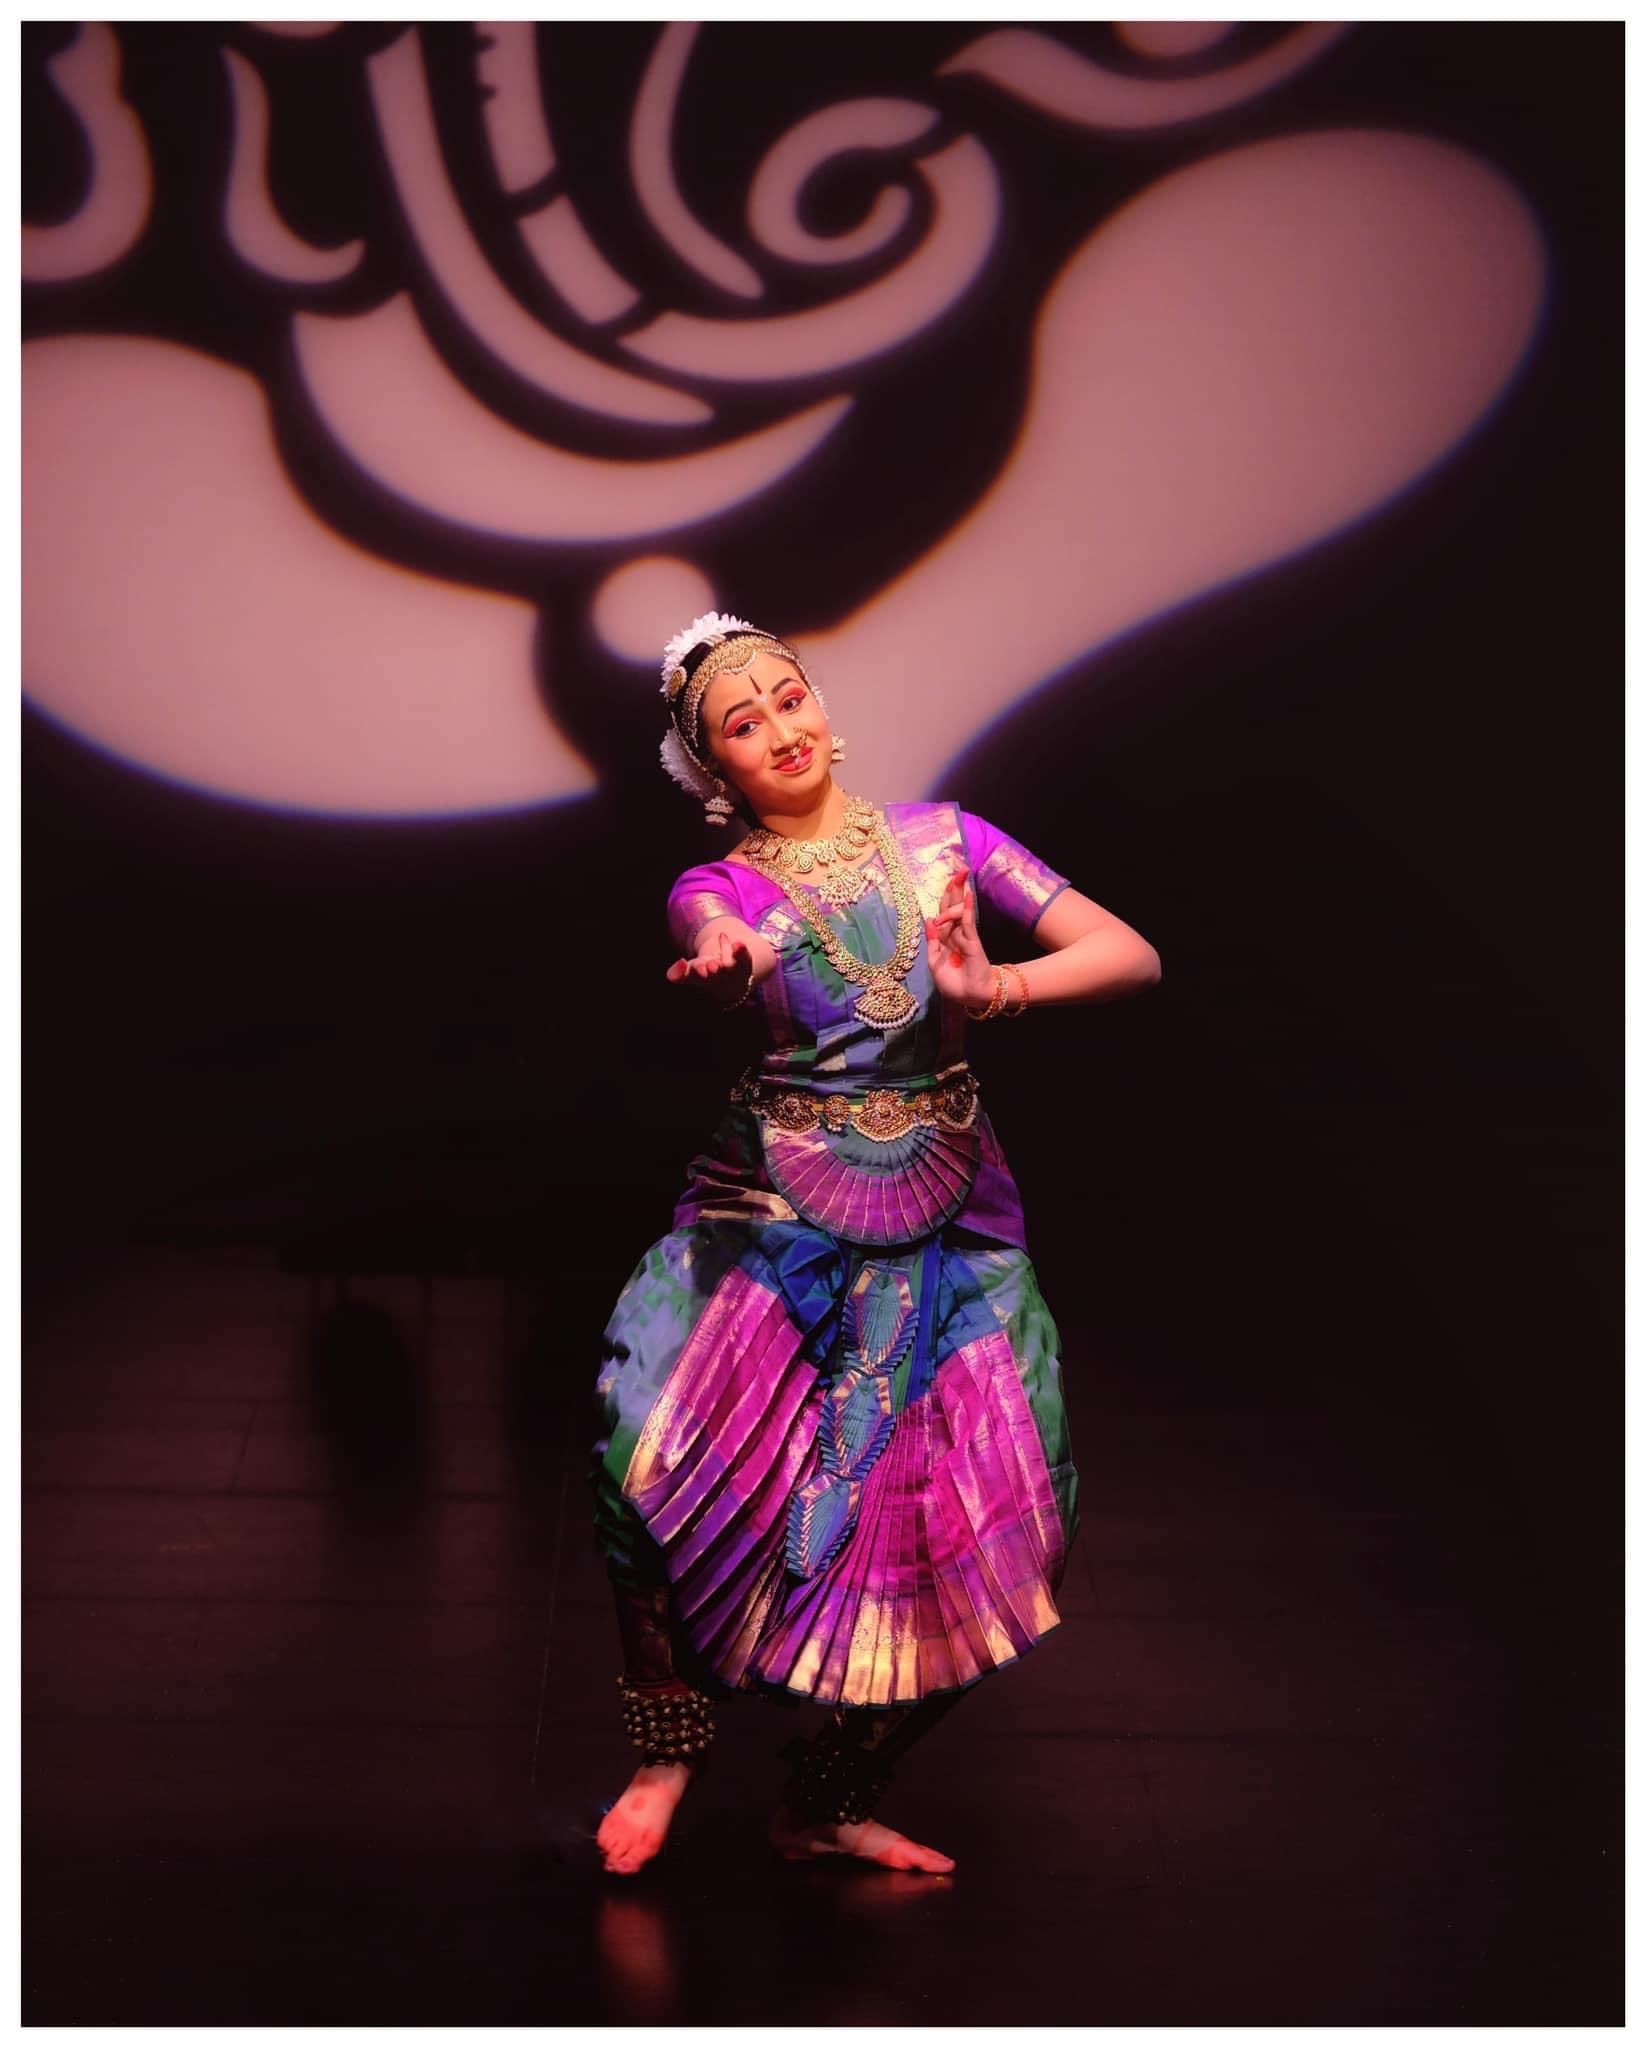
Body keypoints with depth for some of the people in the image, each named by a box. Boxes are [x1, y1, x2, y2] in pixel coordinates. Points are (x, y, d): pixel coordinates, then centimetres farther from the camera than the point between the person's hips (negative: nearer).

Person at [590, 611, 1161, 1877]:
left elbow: (1129, 954, -1)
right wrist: (721, 962, -51)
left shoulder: (942, 840, 7)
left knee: (988, 1529, -9)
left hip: (951, 1226, 2)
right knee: (663, 1450, -26)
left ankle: (829, 1805, 11)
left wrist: (1000, 989, -21)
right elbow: (714, 943, -25)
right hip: (775, 1214, -2)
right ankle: (671, 1748, -3)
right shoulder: (722, 887, 2)